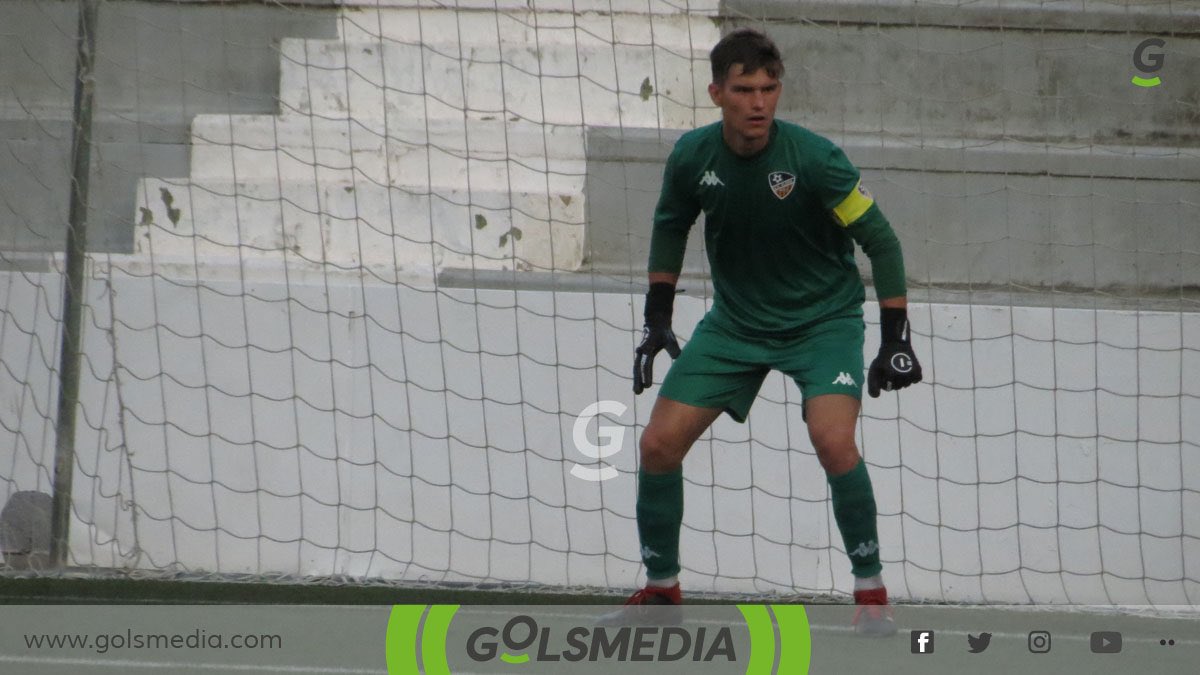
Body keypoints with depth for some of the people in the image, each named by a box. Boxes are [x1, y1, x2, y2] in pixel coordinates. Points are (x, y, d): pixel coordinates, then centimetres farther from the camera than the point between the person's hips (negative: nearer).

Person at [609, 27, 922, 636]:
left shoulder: (814, 158, -24)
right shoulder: (693, 157, -12)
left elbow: (881, 242, -15)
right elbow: (670, 226, 9)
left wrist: (896, 341, -18)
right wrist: (657, 319, 7)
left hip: (824, 318, -4)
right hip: (735, 322, 4)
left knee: (833, 441, -27)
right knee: (658, 444, -3)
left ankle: (871, 593, -10)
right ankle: (661, 589, 17)